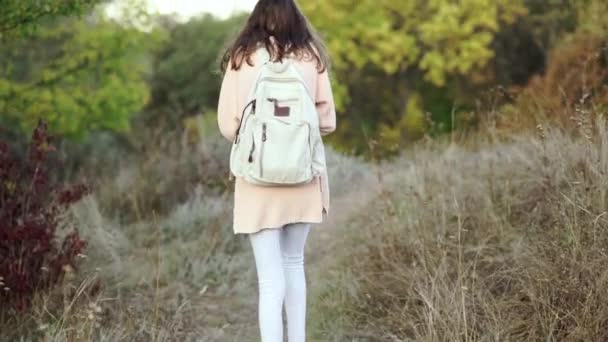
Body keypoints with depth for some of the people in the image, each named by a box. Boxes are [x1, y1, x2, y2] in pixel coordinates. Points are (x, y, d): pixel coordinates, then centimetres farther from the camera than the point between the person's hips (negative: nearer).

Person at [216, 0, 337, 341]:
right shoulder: (311, 56, 0)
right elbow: (327, 120, 5)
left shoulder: (241, 58, -3)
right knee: (294, 263, 22)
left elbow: (227, 124, 0)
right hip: (302, 176, 2)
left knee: (271, 280, -1)